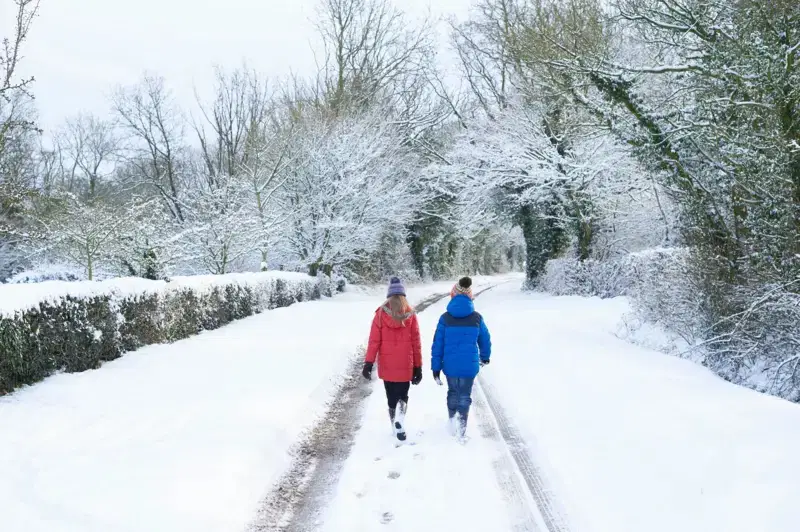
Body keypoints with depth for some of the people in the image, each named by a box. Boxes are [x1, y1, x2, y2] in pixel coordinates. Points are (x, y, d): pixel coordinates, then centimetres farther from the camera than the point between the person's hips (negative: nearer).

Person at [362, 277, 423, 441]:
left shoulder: (381, 313, -5)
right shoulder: (411, 314, -4)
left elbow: (374, 340, -7)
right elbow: (416, 343, 0)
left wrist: (368, 363, -4)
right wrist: (418, 367, 7)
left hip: (386, 365, 1)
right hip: (405, 365, 0)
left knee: (391, 396, 16)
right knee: (402, 395, 11)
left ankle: (397, 427, 22)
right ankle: (400, 419, -17)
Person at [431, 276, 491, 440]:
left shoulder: (445, 318, -8)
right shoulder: (477, 318, -5)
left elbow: (438, 344, -5)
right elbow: (485, 340, 7)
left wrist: (436, 367, 3)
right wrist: (485, 357, 26)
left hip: (450, 365, 0)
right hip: (470, 365, 0)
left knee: (453, 392, 22)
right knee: (465, 396, 10)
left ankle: (453, 422, 28)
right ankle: (461, 429, 8)